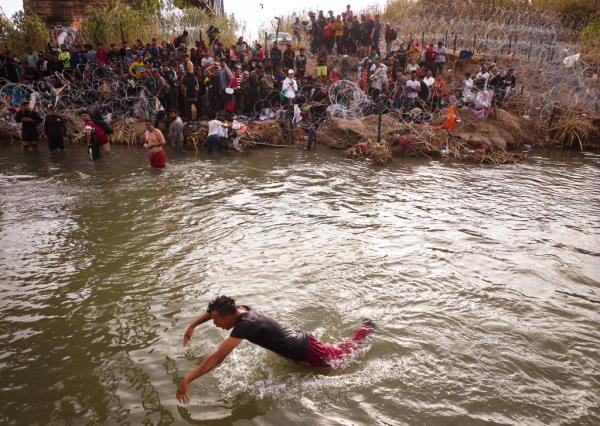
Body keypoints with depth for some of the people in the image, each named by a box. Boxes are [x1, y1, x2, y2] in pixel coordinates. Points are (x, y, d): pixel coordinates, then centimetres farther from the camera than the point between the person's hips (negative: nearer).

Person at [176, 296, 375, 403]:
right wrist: (192, 326, 11)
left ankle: (365, 328, 36)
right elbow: (214, 310, 11)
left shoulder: (246, 324, -36)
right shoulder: (239, 310, -11)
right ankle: (364, 326, 39)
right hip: (299, 340, 7)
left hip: (307, 351, -7)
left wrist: (187, 380, -41)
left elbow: (217, 357, -41)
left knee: (340, 354, 19)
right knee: (335, 352, 31)